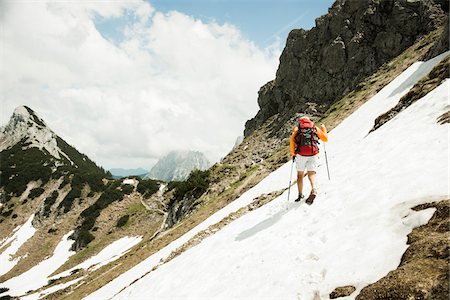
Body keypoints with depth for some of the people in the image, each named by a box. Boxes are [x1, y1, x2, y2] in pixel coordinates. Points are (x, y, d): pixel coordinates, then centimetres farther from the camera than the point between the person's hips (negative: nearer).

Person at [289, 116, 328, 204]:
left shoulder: (297, 128, 14)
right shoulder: (315, 127, 16)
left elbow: (292, 140, -1)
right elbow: (325, 139, 19)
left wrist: (293, 153, 6)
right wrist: (323, 128, 35)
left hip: (301, 154, 0)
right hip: (313, 154, 0)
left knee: (300, 174, 15)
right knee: (311, 173, -4)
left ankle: (300, 195, 14)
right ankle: (313, 190, -32)